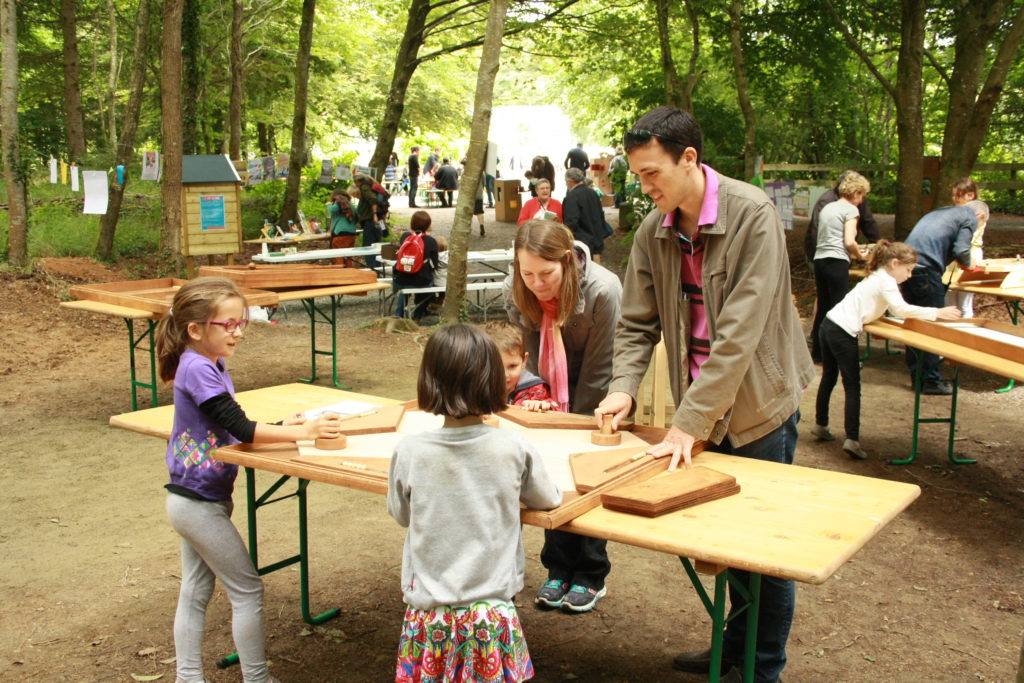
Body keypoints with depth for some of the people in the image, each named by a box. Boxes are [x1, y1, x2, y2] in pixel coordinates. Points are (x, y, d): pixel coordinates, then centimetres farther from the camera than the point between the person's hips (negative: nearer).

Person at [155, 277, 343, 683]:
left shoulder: (211, 365, 6)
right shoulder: (197, 368, -22)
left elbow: (229, 427, 10)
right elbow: (239, 428, -25)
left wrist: (279, 427, -3)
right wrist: (301, 432, -24)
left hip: (197, 500, 9)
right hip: (199, 503, -9)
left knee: (196, 592, 16)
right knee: (247, 590, 0)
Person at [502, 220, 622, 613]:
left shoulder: (602, 290, -32)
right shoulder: (515, 293, -20)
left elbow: (597, 367, -22)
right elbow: (531, 355, -7)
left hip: (593, 393, -3)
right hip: (552, 390, 4)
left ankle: (591, 576, 11)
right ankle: (558, 570, 16)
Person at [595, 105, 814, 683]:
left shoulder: (752, 214, -21)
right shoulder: (654, 231, -3)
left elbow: (739, 331, -26)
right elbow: (637, 324, 3)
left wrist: (691, 421, -28)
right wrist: (623, 388, -16)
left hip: (759, 403, -5)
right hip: (703, 405, 5)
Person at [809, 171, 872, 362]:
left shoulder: (826, 208, 21)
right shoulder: (850, 209, -3)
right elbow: (849, 242, -13)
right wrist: (859, 255, 6)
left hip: (820, 259, 8)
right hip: (837, 262, -8)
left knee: (823, 306, 13)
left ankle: (818, 352, 18)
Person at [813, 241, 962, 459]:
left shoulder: (876, 277, 20)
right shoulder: (886, 281, -11)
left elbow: (895, 310, 17)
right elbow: (900, 309, -24)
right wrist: (937, 313, -21)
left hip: (829, 324, 10)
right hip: (843, 332, -10)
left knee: (829, 378, 21)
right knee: (852, 387, -6)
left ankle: (820, 425, 33)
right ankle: (852, 440, -9)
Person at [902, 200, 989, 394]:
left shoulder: (941, 211, 30)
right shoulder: (970, 218, 6)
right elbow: (961, 250, -7)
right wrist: (967, 265, 14)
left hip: (908, 265, 8)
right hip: (926, 268, -8)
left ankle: (917, 376, 21)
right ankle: (931, 380, 2)